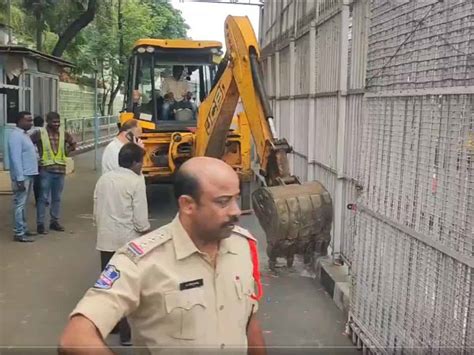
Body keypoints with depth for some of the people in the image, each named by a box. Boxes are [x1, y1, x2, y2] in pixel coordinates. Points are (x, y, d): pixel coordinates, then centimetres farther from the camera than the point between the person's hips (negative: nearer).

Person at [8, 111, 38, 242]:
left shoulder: (24, 134, 14)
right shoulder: (16, 135, -15)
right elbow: (16, 159, -21)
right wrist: (20, 179, -24)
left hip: (29, 175, 10)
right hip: (22, 176, -10)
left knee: (23, 204, 15)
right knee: (19, 204, -4)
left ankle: (23, 229, 24)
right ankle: (19, 233, 0)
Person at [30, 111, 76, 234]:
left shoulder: (63, 133, 4)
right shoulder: (39, 133, -7)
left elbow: (73, 143, 20)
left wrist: (66, 152, 8)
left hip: (60, 169, 4)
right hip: (46, 170, -4)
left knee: (57, 198, 12)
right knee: (43, 198, -1)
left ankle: (54, 221, 23)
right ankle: (40, 224, 6)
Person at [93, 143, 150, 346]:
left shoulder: (104, 179, 6)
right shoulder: (136, 181, -12)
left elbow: (96, 212, 10)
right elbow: (140, 219, -14)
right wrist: (147, 236, 3)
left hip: (106, 240, 6)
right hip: (128, 241, -6)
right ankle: (127, 332, 9)